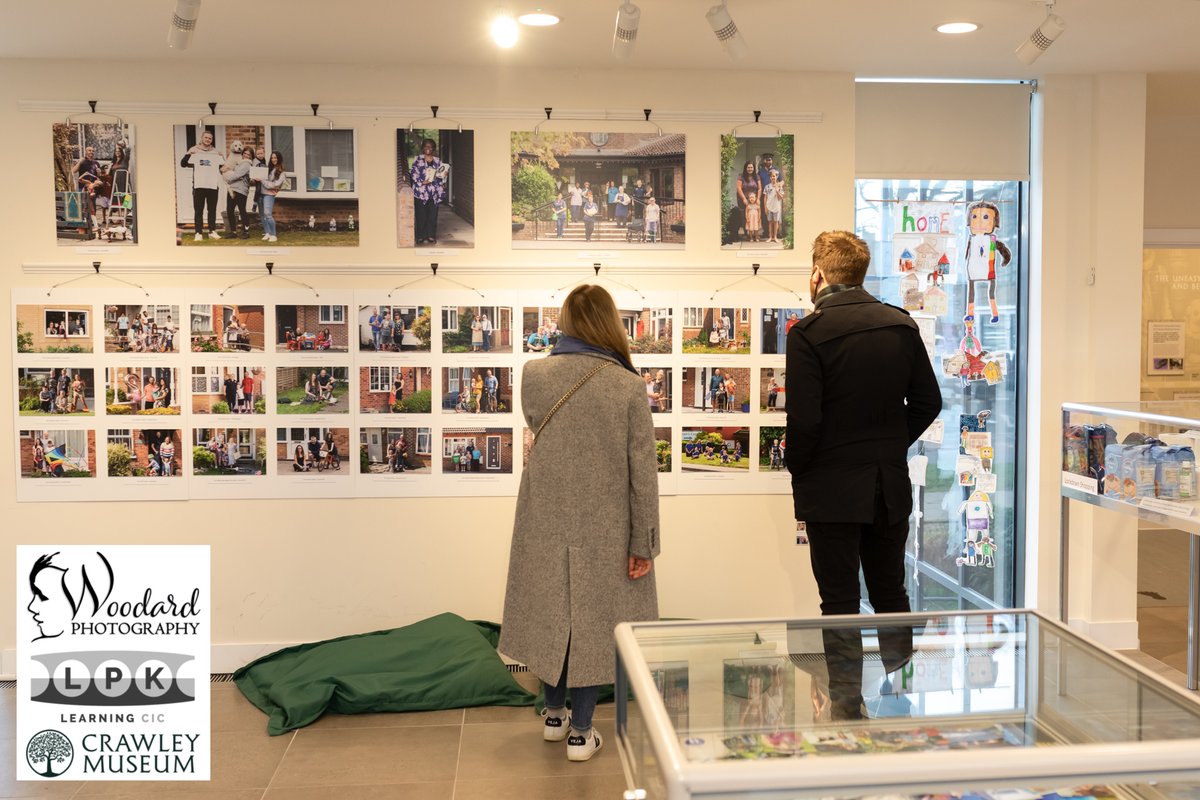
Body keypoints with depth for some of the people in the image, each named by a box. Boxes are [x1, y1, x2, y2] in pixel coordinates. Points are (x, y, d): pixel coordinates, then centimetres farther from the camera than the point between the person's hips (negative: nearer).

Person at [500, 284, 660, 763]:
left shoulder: (533, 376, -8)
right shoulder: (627, 386, -13)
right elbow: (643, 471, -11)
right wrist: (644, 543, -4)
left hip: (545, 524, 2)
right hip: (605, 529, -2)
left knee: (551, 613, 19)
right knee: (593, 620, 11)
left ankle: (555, 713, 34)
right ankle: (580, 731, 18)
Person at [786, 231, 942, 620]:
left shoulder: (808, 332, -15)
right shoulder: (902, 325, 3)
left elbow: (803, 420, -18)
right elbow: (928, 402, 7)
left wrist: (796, 469, -1)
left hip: (832, 490, -5)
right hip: (892, 486, 5)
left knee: (840, 605, 4)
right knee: (892, 598, 18)